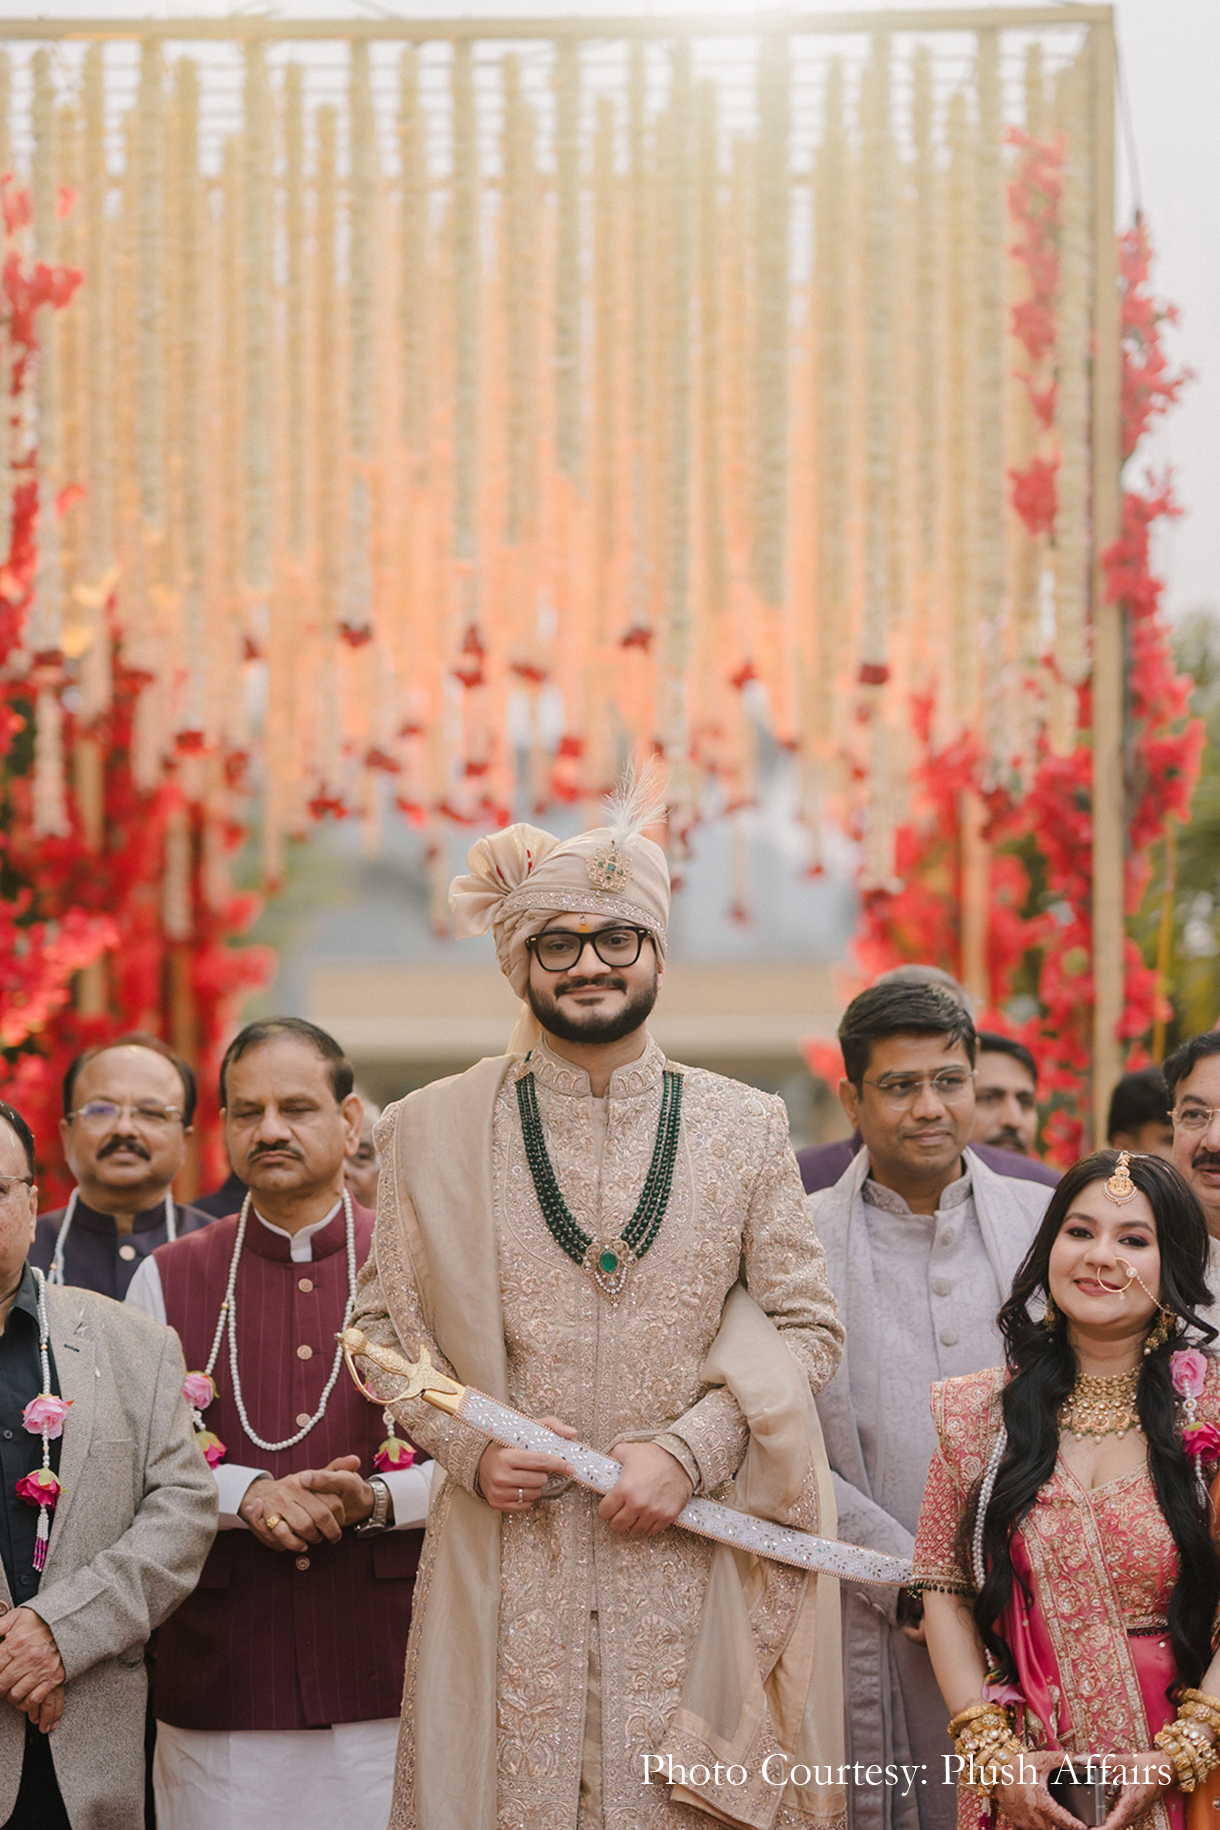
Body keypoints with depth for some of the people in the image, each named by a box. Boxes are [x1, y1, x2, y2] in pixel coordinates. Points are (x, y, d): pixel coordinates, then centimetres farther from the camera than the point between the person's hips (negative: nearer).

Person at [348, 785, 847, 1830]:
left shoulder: (745, 1126, 8)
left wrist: (690, 1448, -8)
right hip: (505, 1569, 0)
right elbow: (386, 1325, 11)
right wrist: (470, 1447, -6)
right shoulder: (434, 1129, 6)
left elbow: (805, 1328, 7)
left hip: (686, 1558, 0)